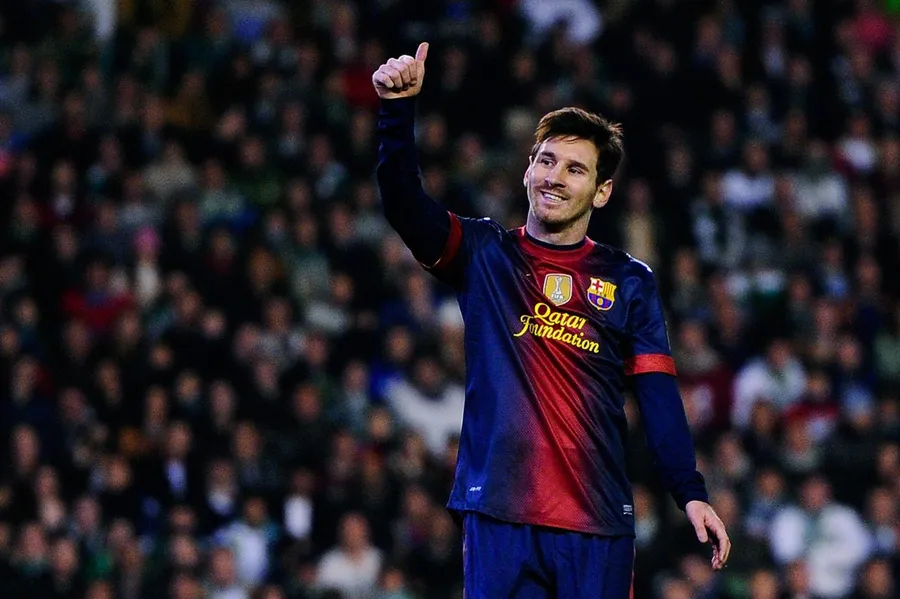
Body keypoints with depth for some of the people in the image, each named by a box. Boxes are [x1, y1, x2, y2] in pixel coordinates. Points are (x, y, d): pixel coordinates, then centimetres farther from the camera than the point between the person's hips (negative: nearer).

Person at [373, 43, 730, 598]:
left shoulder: (630, 281, 10)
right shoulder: (484, 255, 10)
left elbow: (658, 394, 3)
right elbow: (403, 202, -5)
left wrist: (691, 492, -9)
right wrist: (399, 108, -20)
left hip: (598, 526, 1)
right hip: (499, 516, 0)